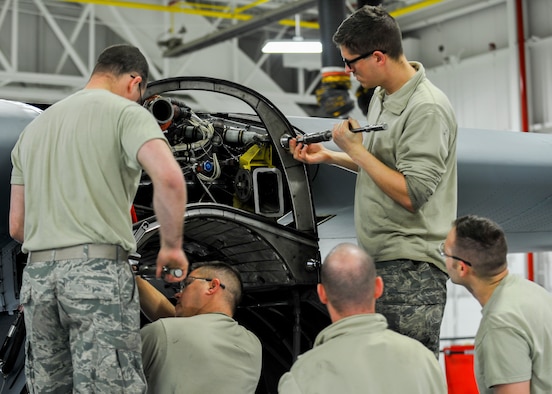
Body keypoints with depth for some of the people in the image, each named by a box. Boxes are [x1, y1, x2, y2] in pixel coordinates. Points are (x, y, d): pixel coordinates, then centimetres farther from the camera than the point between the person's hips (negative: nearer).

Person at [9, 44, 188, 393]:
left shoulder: (33, 128, 22)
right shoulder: (127, 113, 1)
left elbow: (16, 226, 20)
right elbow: (168, 177, -19)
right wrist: (172, 246, -6)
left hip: (36, 276, 7)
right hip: (99, 272, -6)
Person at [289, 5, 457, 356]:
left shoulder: (427, 110, -18)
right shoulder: (382, 97, 13)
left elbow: (411, 193, -23)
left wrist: (356, 148, -15)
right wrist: (327, 155, 17)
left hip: (412, 267, -10)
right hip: (379, 260, 10)